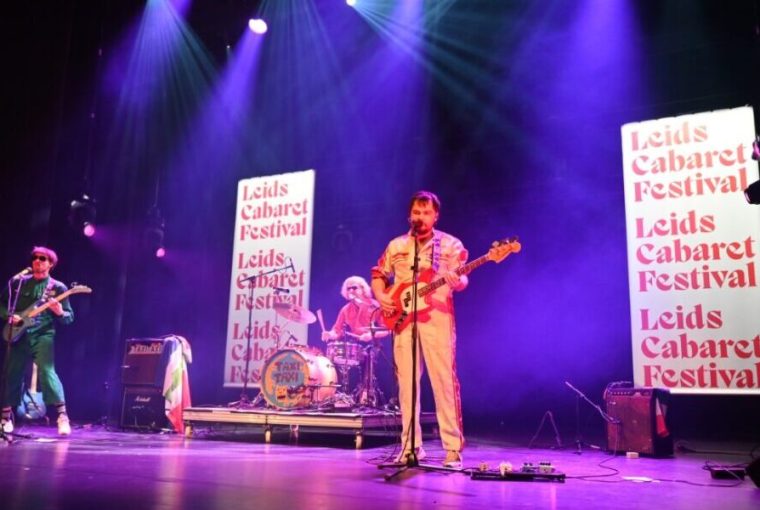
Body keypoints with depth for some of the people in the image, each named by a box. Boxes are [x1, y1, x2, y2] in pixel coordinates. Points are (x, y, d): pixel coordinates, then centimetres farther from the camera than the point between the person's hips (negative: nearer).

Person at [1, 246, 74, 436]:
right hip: (19, 335, 4)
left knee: (47, 372, -20)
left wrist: (60, 313, -20)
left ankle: (63, 416, -20)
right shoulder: (19, 282, 11)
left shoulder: (58, 287, 4)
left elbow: (70, 317, 2)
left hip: (43, 335, -3)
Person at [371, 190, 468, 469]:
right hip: (402, 319, 4)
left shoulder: (450, 244, 4)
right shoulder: (396, 246, 14)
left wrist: (457, 282, -26)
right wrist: (381, 296, 2)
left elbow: (461, 280, -3)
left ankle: (453, 447, -1)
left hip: (437, 319, -3)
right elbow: (378, 274, 21)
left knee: (444, 380, -7)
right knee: (406, 382, 5)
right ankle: (411, 445, 15)